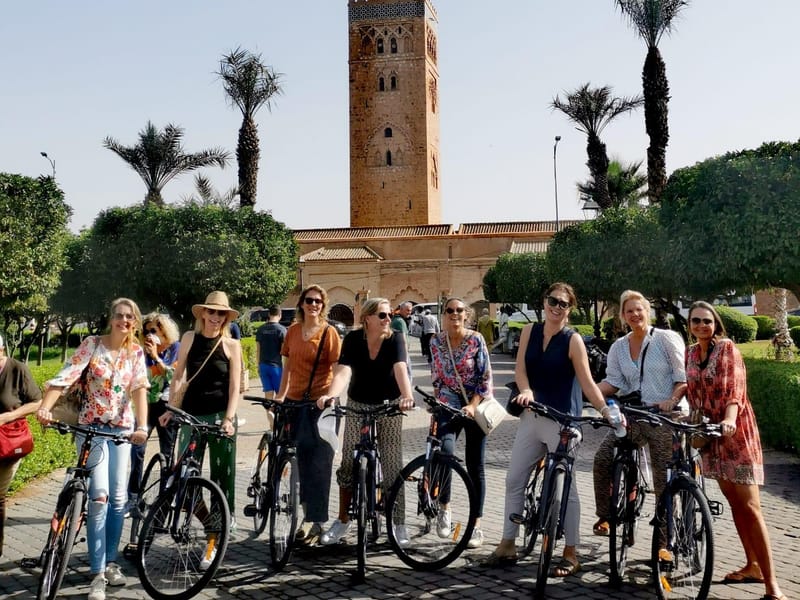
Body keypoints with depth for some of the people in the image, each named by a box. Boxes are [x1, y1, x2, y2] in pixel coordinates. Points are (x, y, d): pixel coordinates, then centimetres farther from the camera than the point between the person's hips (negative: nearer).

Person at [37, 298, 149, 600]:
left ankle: (110, 561, 22)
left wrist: (142, 426, -23)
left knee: (119, 498, 5)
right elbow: (66, 376, -16)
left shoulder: (136, 352, 2)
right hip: (91, 427, -3)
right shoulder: (92, 344, -6)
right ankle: (97, 573, -4)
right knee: (100, 495, -12)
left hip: (122, 428, 3)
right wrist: (44, 407, -32)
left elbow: (139, 389, -8)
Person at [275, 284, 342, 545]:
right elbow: (287, 366, 15)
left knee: (318, 461, -4)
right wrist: (280, 395, 11)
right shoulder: (293, 330, 9)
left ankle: (316, 521, 1)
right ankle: (309, 510, 28)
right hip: (295, 401, 5)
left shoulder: (329, 332, -6)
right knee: (302, 458, 14)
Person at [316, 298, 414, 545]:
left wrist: (407, 396, -48)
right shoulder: (353, 339, -13)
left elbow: (400, 369, -30)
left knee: (392, 465, -2)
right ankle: (343, 520, 18)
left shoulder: (394, 339, -14)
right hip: (358, 405, 1)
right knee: (348, 464, 3)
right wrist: (330, 395, -44)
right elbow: (343, 371, -25)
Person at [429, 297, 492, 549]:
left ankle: (476, 525, 13)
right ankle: (444, 507, -10)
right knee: (445, 450, -27)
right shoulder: (436, 342, 3)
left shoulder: (475, 340, -7)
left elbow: (486, 378, -7)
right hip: (449, 404, 1)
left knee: (475, 467, 3)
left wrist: (472, 406, -16)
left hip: (475, 406, -1)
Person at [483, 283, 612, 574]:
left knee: (566, 487, 1)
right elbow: (520, 369, -2)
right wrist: (526, 390, -22)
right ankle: (507, 546, 22)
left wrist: (606, 410, -24)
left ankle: (570, 555, 13)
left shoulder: (573, 340, -8)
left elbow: (587, 382, -12)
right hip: (532, 416, 6)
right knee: (514, 480, 10)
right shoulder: (530, 331, 5)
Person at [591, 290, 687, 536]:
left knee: (664, 477, -4)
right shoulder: (618, 347, 12)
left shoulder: (666, 338, -1)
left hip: (666, 416, -4)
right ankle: (604, 516, 6)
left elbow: (683, 377, -4)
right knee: (602, 459, -10)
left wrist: (672, 400, -20)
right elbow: (613, 382, 5)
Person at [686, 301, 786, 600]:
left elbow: (734, 387, -20)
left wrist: (729, 420, -36)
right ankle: (753, 566, 23)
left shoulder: (727, 348, -8)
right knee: (734, 502, 11)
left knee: (749, 506, -10)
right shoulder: (690, 354, 9)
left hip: (734, 430, -6)